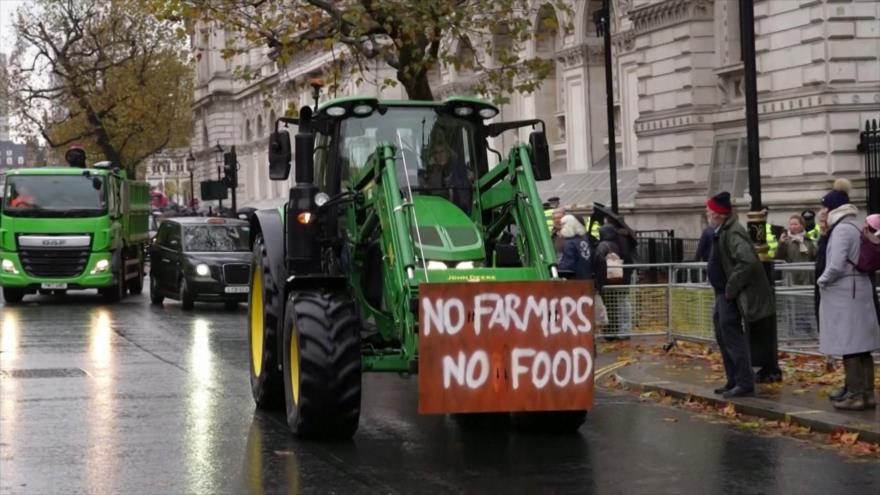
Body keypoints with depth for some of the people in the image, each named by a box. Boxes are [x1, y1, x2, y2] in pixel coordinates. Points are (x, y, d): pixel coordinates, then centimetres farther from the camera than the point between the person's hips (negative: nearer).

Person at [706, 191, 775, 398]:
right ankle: (733, 381, 24)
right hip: (724, 293, 11)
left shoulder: (733, 233, -20)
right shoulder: (721, 232, 13)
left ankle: (744, 383, -5)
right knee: (723, 334, 15)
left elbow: (747, 261, -31)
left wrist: (731, 288, -23)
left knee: (732, 335, -9)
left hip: (731, 296, -11)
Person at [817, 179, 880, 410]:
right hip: (861, 289, 9)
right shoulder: (858, 228, 11)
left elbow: (836, 265, -22)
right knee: (861, 346, 12)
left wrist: (822, 280, -5)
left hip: (844, 293, -9)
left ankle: (855, 394, -6)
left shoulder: (841, 229, -15)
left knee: (849, 346, -6)